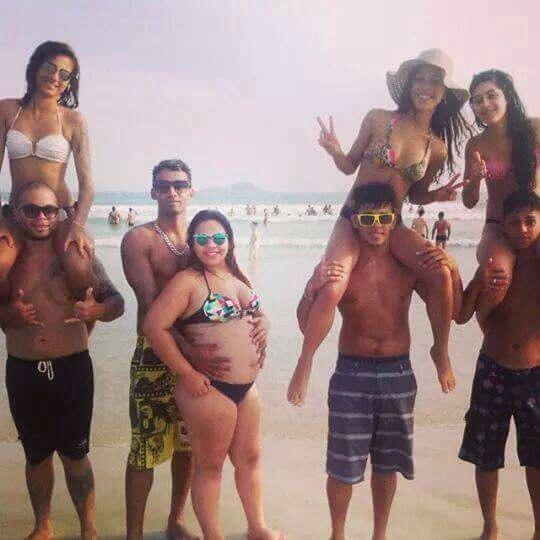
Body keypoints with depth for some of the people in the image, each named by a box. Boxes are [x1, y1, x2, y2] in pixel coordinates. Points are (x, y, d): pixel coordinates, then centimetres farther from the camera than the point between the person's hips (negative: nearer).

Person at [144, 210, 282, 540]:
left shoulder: (238, 276, 8)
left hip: (247, 384, 7)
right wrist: (187, 374, -18)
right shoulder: (188, 281, -13)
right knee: (210, 465, 8)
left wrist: (259, 351, 10)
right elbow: (155, 327, -19)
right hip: (210, 388, -7)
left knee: (250, 456, 19)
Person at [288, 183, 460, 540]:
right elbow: (306, 324, -12)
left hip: (398, 373, 3)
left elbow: (452, 311, 5)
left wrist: (453, 272, -12)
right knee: (344, 464, 6)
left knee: (387, 463, 16)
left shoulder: (409, 264, -1)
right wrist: (315, 289, -31)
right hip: (352, 373, -2)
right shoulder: (339, 265, -8)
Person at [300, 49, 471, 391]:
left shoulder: (438, 148, 5)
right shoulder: (379, 119, -2)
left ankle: (441, 351, 1)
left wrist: (437, 196, -4)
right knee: (331, 289, -27)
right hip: (352, 220, -2)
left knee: (441, 273, -24)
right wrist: (335, 151, -13)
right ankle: (304, 363, -2)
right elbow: (350, 166, 7)